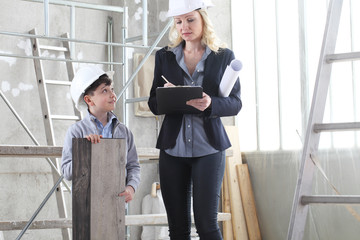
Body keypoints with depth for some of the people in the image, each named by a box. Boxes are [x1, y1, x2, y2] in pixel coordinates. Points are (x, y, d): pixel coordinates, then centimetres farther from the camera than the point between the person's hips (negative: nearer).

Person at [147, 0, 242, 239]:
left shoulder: (224, 56, 2)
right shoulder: (165, 56, 8)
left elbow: (235, 103, 0)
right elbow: (153, 104, 9)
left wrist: (211, 104, -22)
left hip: (209, 147, -2)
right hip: (173, 147, 3)